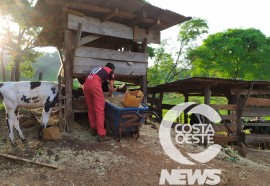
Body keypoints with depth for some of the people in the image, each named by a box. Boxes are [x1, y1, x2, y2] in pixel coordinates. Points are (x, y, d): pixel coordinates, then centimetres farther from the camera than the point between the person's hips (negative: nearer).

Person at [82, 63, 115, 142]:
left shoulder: (98, 68, 37)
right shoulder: (110, 71, 21)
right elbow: (111, 88, 21)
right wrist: (110, 94, 42)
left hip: (86, 83, 6)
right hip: (94, 84, -6)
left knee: (91, 109, 16)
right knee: (99, 110, -4)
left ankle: (93, 129, 26)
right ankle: (101, 135, -4)